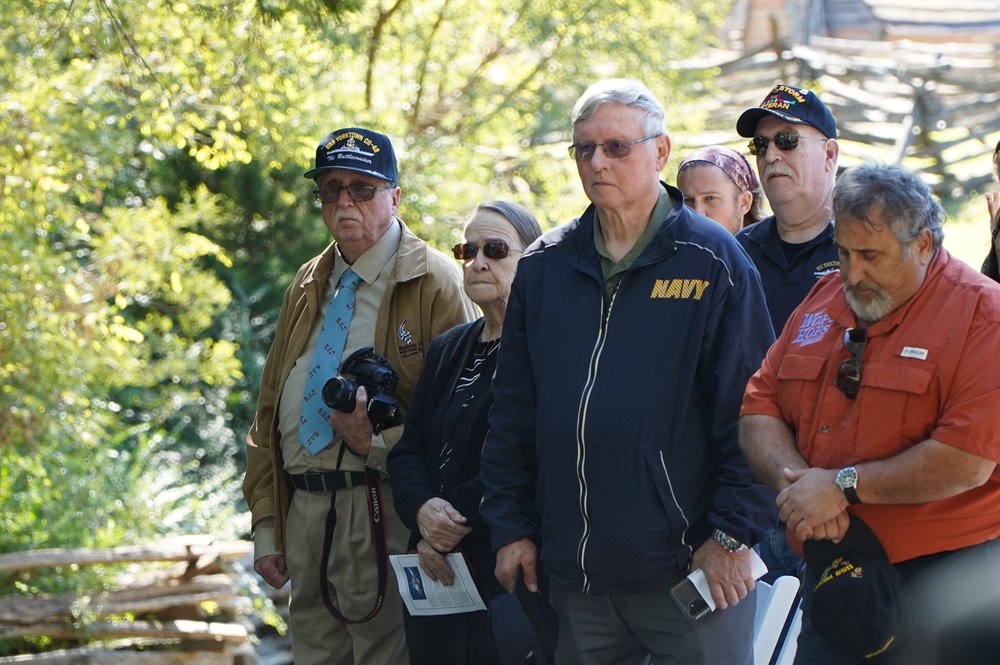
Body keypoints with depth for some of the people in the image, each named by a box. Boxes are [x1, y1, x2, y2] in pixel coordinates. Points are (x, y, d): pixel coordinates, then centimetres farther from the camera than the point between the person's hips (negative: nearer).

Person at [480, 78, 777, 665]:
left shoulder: (713, 261, -3)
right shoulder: (544, 266, 11)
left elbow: (750, 411, -7)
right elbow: (513, 413, 14)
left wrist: (733, 533, -12)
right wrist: (512, 526, 8)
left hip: (689, 571, -4)